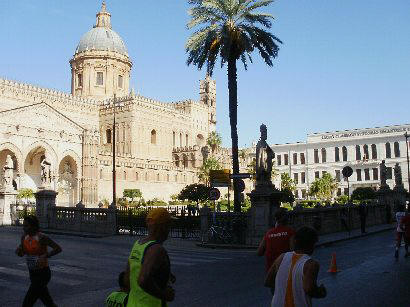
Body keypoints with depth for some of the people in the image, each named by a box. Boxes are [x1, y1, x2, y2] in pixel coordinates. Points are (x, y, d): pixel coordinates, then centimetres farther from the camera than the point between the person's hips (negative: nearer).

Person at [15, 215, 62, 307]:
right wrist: (18, 249, -8)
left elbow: (58, 248, -21)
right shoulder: (24, 237, 1)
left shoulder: (42, 237, -19)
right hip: (32, 273, 7)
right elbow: (21, 254, 14)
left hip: (43, 274, -7)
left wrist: (44, 256, -32)